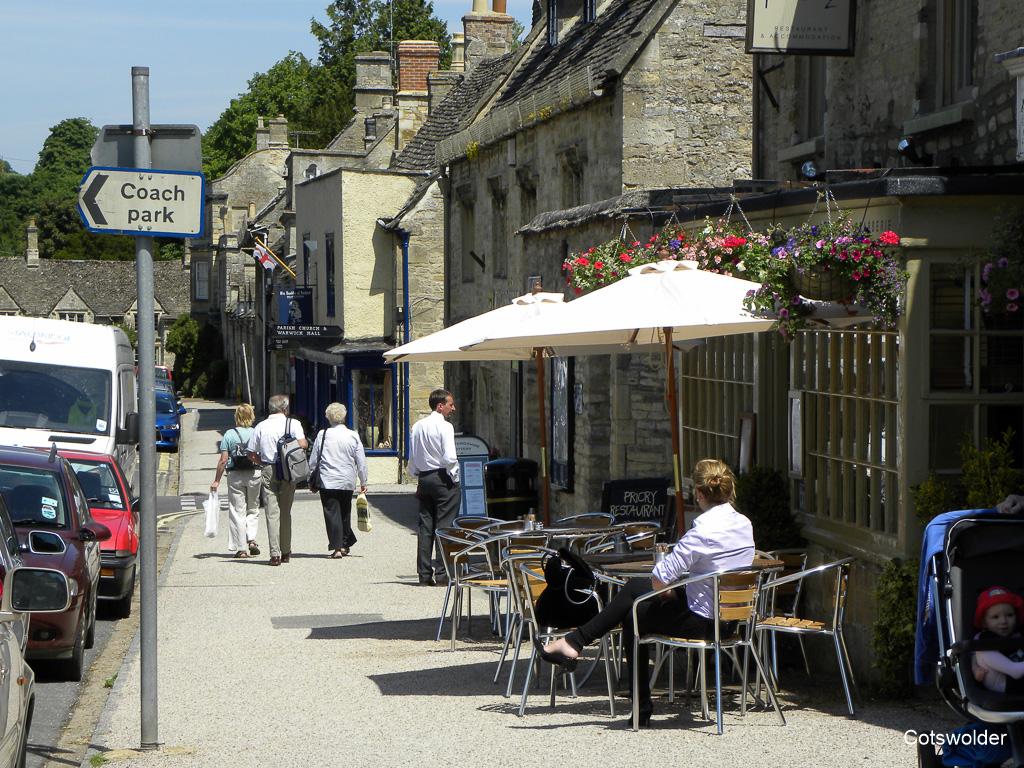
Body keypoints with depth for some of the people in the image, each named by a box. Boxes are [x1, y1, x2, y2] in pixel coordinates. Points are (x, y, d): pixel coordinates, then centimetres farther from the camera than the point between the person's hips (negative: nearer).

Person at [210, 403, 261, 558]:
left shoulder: (229, 435, -4)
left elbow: (223, 460, -6)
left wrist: (217, 480, 1)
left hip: (235, 475, -1)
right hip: (254, 474, 1)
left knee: (237, 511, 6)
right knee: (253, 510, 16)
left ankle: (241, 548, 4)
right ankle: (251, 539, -3)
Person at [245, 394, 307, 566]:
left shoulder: (261, 426, 6)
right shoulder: (293, 423, -1)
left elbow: (251, 453, 5)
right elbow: (302, 444, -14)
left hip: (268, 471, 1)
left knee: (272, 513, -1)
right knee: (285, 512, 10)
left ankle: (275, 554, -9)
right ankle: (286, 552, 16)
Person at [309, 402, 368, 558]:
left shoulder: (322, 435, -4)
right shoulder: (353, 436, -1)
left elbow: (313, 461, 2)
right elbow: (361, 462, 3)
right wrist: (363, 482, 12)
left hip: (327, 481, -2)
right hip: (347, 482, 2)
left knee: (332, 513, -2)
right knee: (345, 513, 17)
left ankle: (336, 547, -9)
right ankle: (345, 544, 25)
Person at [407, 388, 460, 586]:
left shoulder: (417, 427, 11)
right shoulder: (444, 426, -11)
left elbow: (412, 459, 14)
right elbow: (450, 457, -19)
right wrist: (454, 479, -7)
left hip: (424, 479, 7)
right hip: (443, 478, -7)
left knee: (425, 525, 8)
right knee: (445, 525, -3)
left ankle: (424, 573, 8)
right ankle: (441, 573, -7)